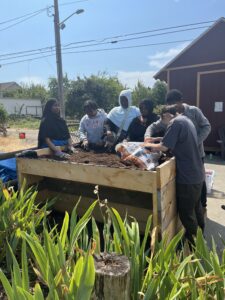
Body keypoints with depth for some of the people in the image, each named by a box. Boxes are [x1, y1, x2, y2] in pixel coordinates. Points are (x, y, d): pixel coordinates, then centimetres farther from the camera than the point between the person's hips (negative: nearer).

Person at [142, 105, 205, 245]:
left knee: (186, 213, 5)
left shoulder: (176, 122, -16)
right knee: (196, 207, 25)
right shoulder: (186, 120, 13)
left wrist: (149, 145, -2)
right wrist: (155, 144, 10)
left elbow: (164, 147, -19)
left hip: (188, 176, -10)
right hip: (197, 173, 10)